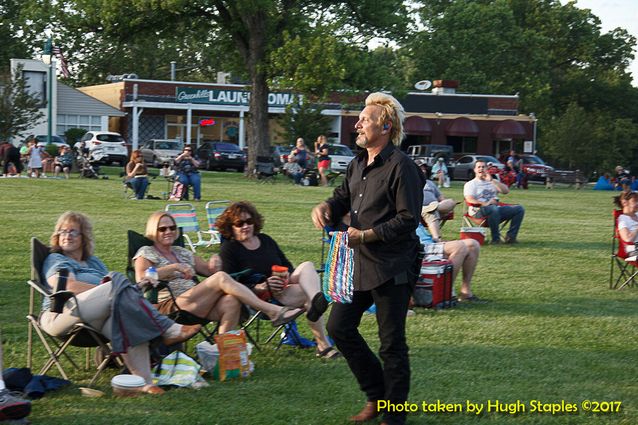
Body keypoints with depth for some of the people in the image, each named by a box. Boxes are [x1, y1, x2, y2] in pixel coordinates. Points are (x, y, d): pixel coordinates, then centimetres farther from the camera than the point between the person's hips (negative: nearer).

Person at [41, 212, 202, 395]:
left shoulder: (94, 262, 35)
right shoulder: (55, 260, 16)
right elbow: (70, 286, -5)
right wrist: (109, 289, -10)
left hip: (96, 320, 5)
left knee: (131, 322, -30)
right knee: (118, 284, -27)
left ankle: (144, 381, -44)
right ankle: (168, 330, -29)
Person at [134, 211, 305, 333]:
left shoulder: (182, 253, 29)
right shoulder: (146, 253, 10)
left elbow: (209, 271, 28)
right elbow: (141, 278, -10)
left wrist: (214, 262, 4)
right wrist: (174, 267, -15)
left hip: (197, 307, 7)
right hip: (170, 306, -6)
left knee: (231, 301, -28)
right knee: (221, 278, -25)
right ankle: (273, 311, -30)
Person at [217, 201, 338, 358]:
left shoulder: (265, 240, 20)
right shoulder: (228, 249, -1)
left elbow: (287, 264, 24)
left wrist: (288, 275, -3)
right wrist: (261, 287, -25)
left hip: (282, 286, 7)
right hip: (260, 298, -7)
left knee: (307, 266, -25)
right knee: (308, 293, -30)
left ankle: (318, 302, -54)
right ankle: (323, 345, -40)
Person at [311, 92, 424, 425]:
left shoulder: (401, 167, -15)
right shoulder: (358, 163, 12)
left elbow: (408, 220, -18)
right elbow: (343, 197, 21)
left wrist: (366, 235, -19)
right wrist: (326, 206, -3)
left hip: (391, 269, -9)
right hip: (359, 263, 9)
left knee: (391, 343, 1)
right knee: (339, 327, 11)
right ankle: (377, 395, 26)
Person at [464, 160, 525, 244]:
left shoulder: (493, 182, 24)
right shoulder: (470, 184, 9)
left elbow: (506, 191, 7)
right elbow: (469, 199, -10)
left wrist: (492, 180, -2)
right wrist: (484, 204, -27)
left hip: (497, 209, 6)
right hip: (479, 211, -6)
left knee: (519, 209, -12)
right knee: (493, 209, -40)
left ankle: (511, 237, -16)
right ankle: (495, 238, -33)